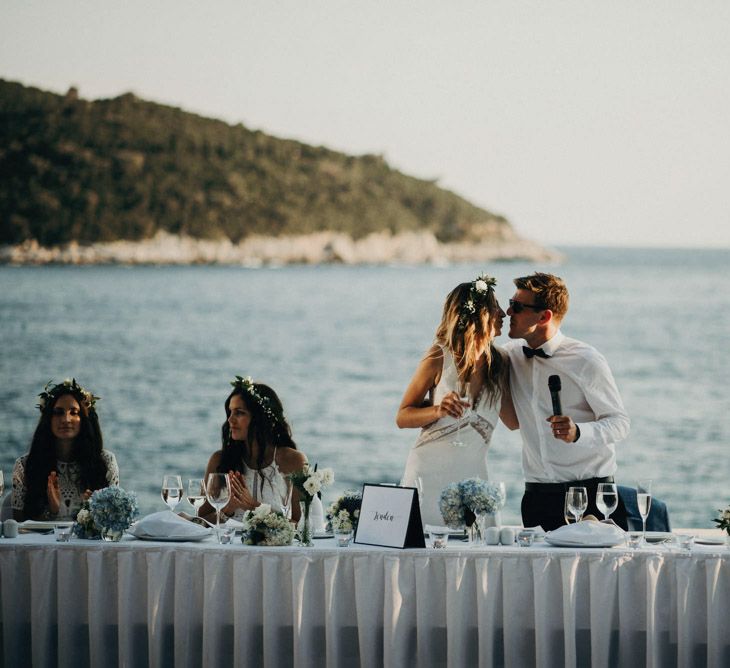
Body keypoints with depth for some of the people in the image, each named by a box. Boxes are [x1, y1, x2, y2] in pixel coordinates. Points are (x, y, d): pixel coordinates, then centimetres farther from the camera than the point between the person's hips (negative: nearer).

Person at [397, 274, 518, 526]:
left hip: (471, 476, 3)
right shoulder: (440, 357, -8)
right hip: (429, 473, -3)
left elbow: (514, 420, 15)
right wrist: (438, 411, -22)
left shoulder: (499, 363, 2)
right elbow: (402, 417, -3)